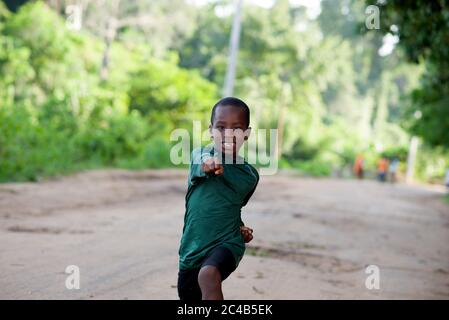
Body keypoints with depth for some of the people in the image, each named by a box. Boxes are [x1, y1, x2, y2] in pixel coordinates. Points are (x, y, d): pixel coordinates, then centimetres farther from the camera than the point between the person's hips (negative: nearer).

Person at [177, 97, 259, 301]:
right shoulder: (200, 154, -5)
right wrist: (207, 165, -54)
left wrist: (240, 226, 6)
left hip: (227, 244, -1)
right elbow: (199, 165, -32)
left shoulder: (250, 175, 4)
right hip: (192, 248, 2)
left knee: (209, 275, -35)